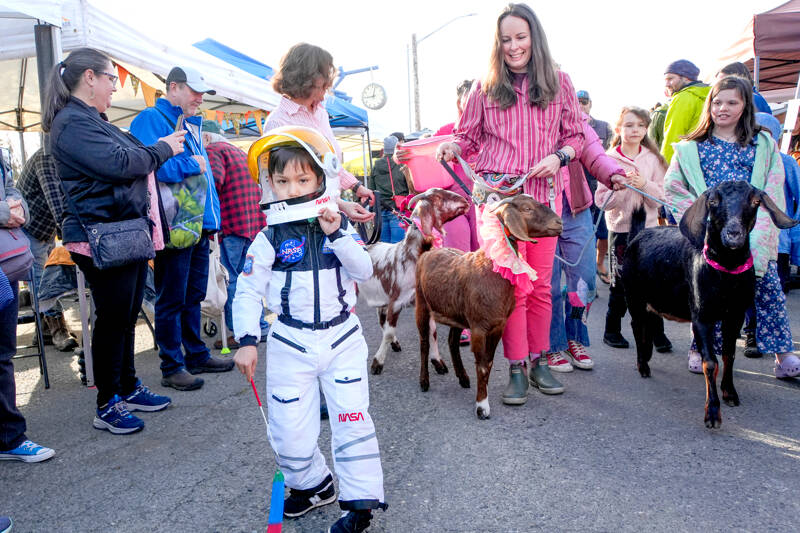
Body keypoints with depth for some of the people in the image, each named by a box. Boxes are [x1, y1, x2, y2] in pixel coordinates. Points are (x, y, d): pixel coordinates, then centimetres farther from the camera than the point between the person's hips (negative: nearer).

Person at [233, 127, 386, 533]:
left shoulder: (339, 226, -1)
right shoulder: (270, 239, -5)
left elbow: (365, 270, -12)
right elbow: (247, 291, -4)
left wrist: (335, 235, -24)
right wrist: (246, 340, -12)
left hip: (342, 338, 0)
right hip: (291, 343, 0)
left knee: (353, 420, -1)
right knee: (289, 430, 6)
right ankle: (312, 485, 33)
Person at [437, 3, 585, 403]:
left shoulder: (559, 83, 9)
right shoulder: (485, 89, 6)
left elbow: (575, 135, 13)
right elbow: (469, 138, 12)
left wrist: (559, 156, -6)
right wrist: (452, 147, -9)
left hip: (545, 193, 2)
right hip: (498, 192, -1)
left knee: (540, 283, 6)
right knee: (511, 283, -5)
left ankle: (538, 362, 20)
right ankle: (516, 369, 6)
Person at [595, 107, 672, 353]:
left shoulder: (652, 159, 5)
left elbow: (661, 197, 2)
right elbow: (602, 200, -5)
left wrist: (644, 185, -15)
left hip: (648, 227, 2)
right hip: (620, 228, -2)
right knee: (620, 283, 4)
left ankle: (657, 333, 13)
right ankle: (612, 330, 19)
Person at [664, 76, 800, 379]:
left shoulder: (764, 145, 12)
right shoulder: (691, 147, 10)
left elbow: (773, 192, 4)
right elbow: (673, 189, 6)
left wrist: (757, 231, -9)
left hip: (752, 236, 1)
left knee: (768, 289, -4)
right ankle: (699, 349, 14)